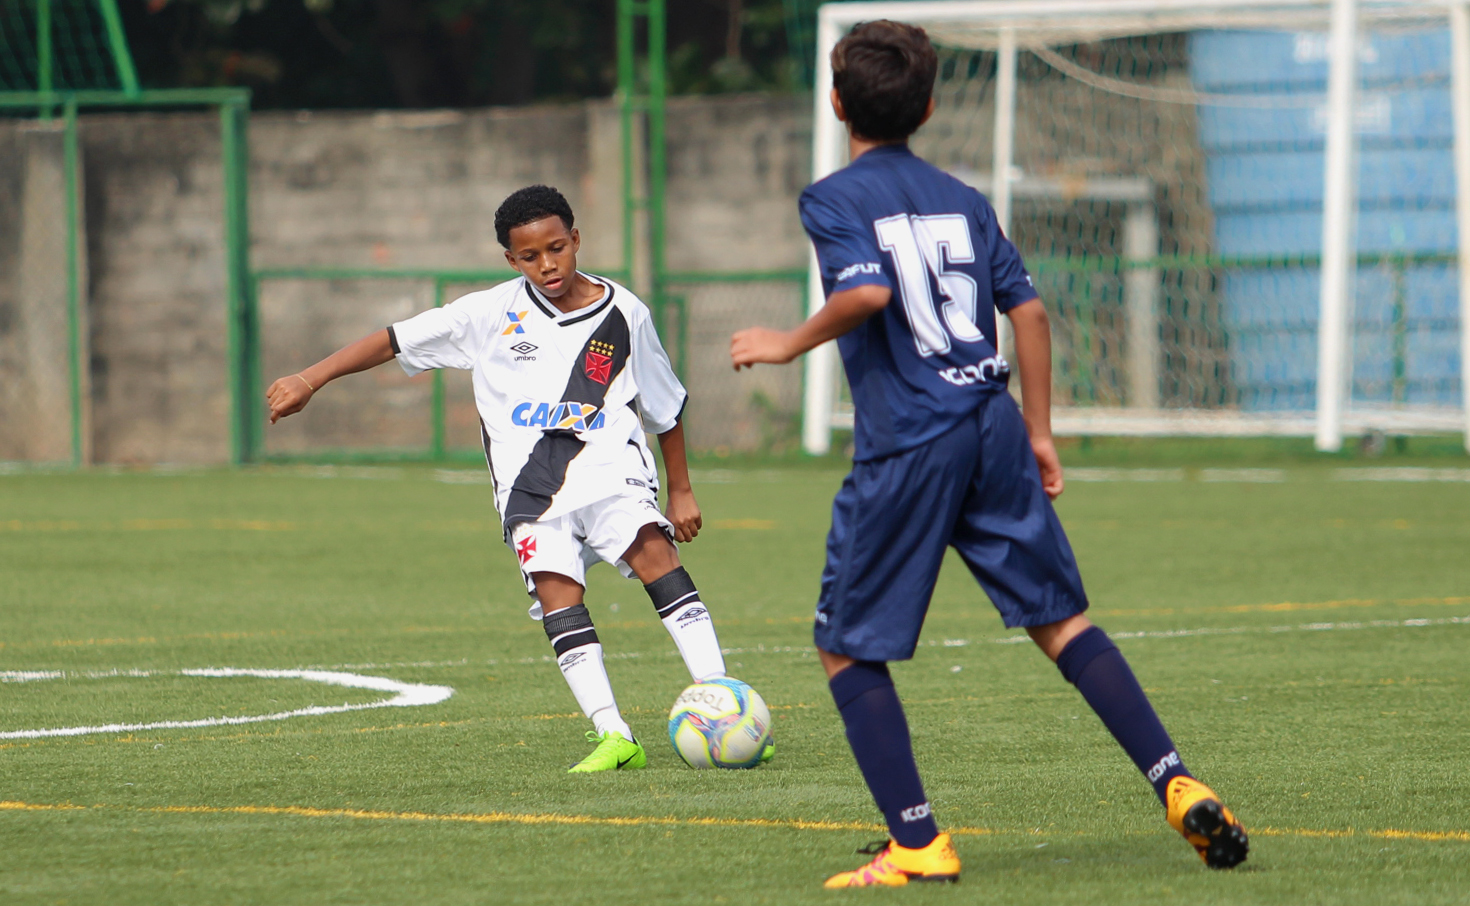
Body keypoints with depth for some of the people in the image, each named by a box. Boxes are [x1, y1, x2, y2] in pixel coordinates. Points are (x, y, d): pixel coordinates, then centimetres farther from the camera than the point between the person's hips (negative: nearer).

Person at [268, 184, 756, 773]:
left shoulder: (624, 314, 8)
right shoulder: (493, 314, 7)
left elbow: (665, 407, 20)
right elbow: (395, 341, 9)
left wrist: (680, 491, 24)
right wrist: (310, 380, 3)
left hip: (609, 465, -1)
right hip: (530, 481, 1)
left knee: (654, 554, -24)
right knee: (556, 590, -19)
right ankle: (613, 737, -22)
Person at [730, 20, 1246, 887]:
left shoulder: (833, 200, -2)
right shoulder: (964, 199, 14)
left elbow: (868, 292, -20)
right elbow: (1028, 309, 10)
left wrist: (791, 343, -5)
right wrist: (1039, 433, 17)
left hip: (905, 449, -5)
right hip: (993, 426, 5)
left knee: (849, 649, 7)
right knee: (1061, 619, 9)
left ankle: (918, 844, -1)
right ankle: (1178, 785, -3)